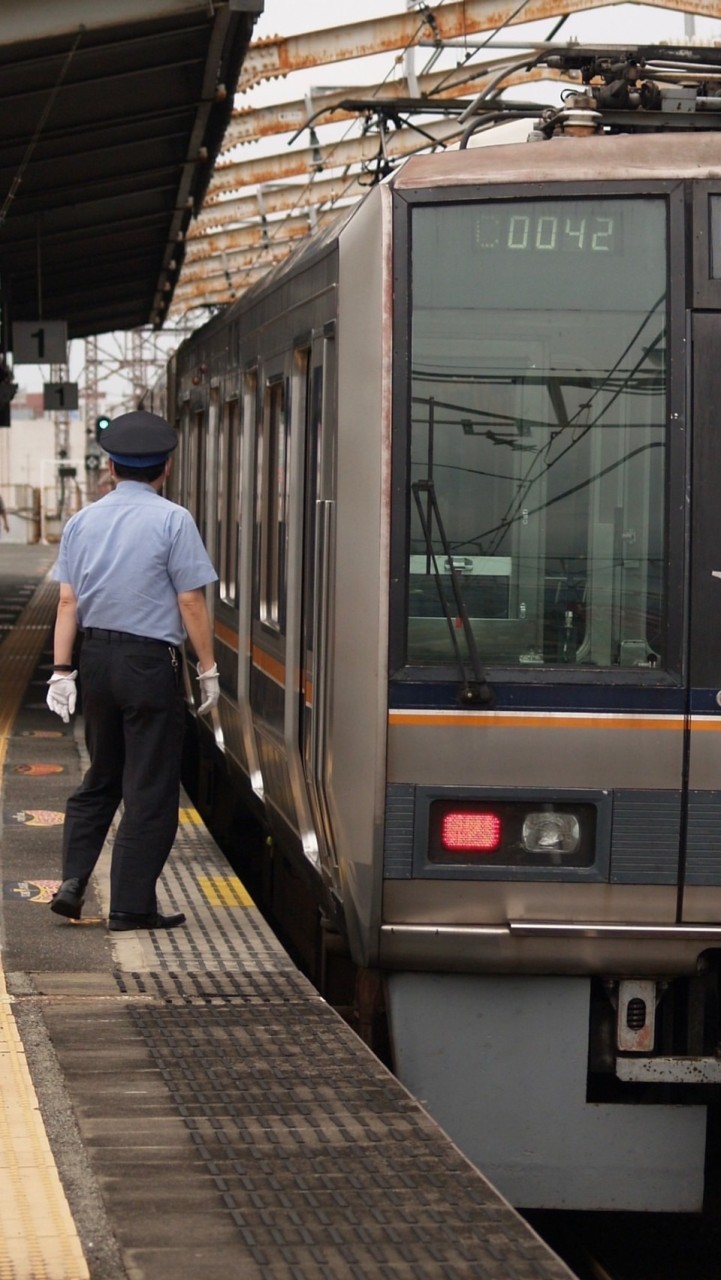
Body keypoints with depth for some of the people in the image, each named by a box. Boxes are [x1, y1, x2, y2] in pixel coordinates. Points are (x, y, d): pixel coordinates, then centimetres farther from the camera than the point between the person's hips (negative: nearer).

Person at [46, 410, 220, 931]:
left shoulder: (83, 521, 7)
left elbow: (68, 601, 3)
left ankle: (73, 881, 7)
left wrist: (63, 671, 3)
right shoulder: (172, 521, -8)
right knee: (150, 788, 2)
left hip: (97, 656, 6)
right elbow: (190, 601, -10)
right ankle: (131, 904, 3)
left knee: (101, 778, 19)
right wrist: (208, 668, -3)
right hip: (151, 661, -6)